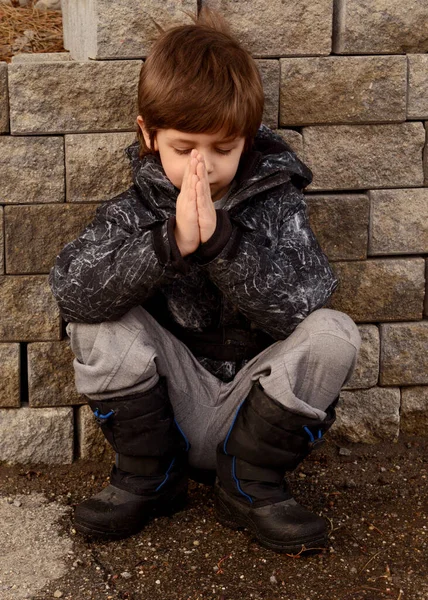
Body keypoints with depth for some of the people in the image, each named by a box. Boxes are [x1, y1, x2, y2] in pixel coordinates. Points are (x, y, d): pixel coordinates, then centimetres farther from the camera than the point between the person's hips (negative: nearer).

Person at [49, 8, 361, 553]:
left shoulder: (275, 204, -9)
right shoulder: (136, 209, -7)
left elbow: (296, 308, -24)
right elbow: (70, 291, -26)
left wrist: (220, 241, -37)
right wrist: (170, 242, -38)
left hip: (256, 405, 0)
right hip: (172, 407, 1)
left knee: (334, 333, -24)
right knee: (97, 320, -20)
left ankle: (250, 486, -8)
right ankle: (147, 476, -3)